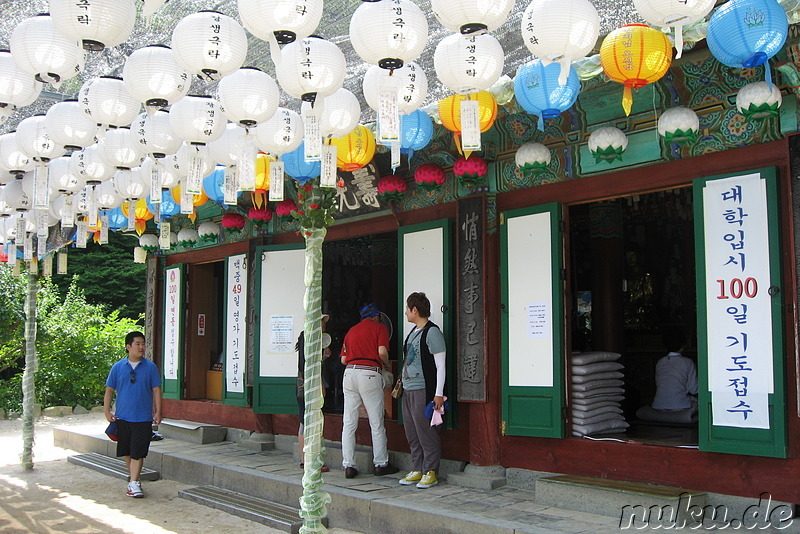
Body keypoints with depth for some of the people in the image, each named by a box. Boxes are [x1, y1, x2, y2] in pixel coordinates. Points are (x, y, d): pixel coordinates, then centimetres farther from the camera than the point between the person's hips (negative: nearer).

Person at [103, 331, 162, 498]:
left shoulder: (150, 367, -1)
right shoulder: (118, 367, 2)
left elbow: (156, 390, 3)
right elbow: (109, 390, 8)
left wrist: (158, 412, -1)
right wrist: (107, 411, 2)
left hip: (143, 417, -2)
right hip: (122, 417, 2)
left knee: (138, 452, -5)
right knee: (127, 451, 12)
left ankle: (134, 483, 0)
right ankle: (134, 478, 27)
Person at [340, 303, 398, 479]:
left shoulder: (351, 330, 21)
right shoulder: (380, 327, 7)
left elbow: (343, 359, 15)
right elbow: (382, 352, -8)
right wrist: (386, 365, 11)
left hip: (349, 372, 5)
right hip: (369, 374, -4)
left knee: (348, 423, 6)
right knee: (376, 423, 4)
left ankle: (348, 466, 6)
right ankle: (381, 464, 10)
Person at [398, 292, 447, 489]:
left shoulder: (432, 332, -10)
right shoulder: (413, 331, 17)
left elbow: (440, 365, -12)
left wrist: (439, 394, -16)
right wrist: (401, 382, 22)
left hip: (424, 391, -9)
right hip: (408, 389, 9)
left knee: (426, 432, -3)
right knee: (412, 434, 11)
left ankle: (430, 472, 5)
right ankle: (417, 470, 19)